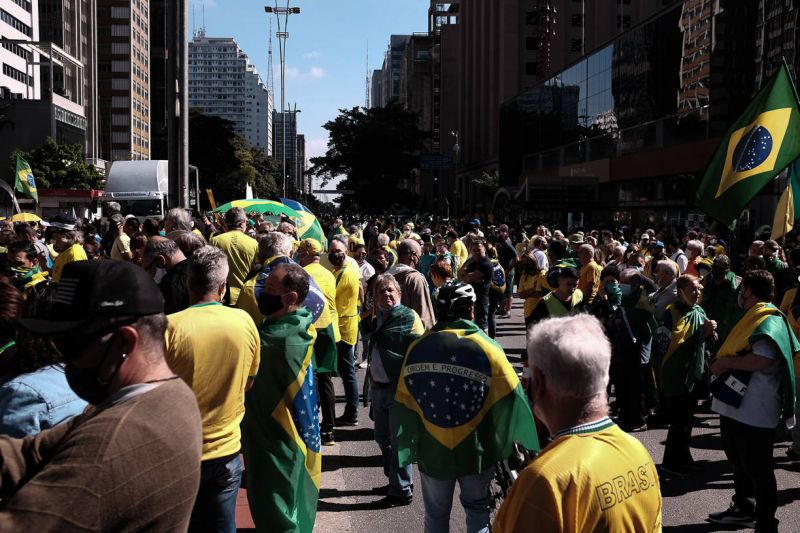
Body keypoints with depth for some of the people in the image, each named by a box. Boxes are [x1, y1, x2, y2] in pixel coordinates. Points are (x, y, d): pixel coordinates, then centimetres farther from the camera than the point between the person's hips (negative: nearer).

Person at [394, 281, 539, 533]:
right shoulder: (487, 347, -14)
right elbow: (510, 398, -15)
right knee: (477, 508, 21)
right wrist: (513, 439, 0)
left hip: (432, 450, 2)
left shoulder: (418, 348, -8)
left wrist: (409, 447, 6)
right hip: (476, 449, -1)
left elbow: (404, 403, -5)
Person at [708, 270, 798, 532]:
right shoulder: (754, 318, 15)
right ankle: (743, 510, 41)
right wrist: (724, 361, 10)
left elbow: (764, 360, -31)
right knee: (739, 462, 24)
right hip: (736, 406, 11)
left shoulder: (768, 321, -17)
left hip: (754, 413, -11)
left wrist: (726, 361, -21)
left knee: (758, 471, 1)